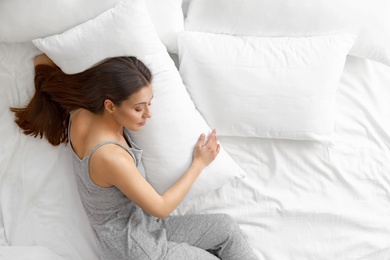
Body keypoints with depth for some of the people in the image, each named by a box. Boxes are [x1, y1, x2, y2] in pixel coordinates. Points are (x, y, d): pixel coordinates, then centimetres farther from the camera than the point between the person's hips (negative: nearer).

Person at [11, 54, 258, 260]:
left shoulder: (80, 115, -12)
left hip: (139, 227, 8)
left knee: (226, 227, 9)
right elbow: (160, 208, -21)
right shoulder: (111, 157, -35)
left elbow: (42, 62, 5)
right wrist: (199, 163, -12)